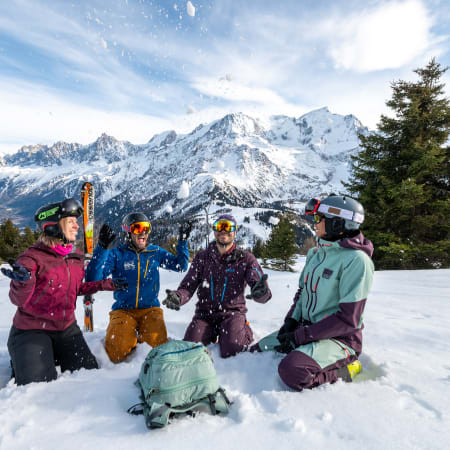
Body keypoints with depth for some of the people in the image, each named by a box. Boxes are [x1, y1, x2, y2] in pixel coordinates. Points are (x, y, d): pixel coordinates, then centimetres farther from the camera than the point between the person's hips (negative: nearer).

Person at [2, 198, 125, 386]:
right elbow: (19, 300, -21)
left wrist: (106, 285, 4)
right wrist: (24, 282, -44)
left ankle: (52, 356, 27)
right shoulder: (32, 258, -19)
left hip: (66, 328, 6)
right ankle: (21, 363, 21)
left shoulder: (76, 257, 1)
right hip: (32, 331, -5)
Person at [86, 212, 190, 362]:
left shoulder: (155, 252, 5)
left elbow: (180, 265, 4)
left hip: (150, 309, 2)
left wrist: (183, 240, -6)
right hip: (123, 310, -1)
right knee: (117, 354, -16)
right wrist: (102, 247, -26)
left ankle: (141, 337, 15)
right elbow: (93, 278, -15)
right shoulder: (117, 254, -4)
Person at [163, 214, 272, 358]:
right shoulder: (202, 257, 5)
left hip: (232, 312, -2)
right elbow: (188, 285, -1)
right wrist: (178, 296, -26)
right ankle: (212, 334, 16)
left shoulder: (246, 259, 0)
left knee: (232, 351, -24)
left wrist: (262, 293, -39)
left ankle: (242, 331, 10)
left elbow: (258, 283, -13)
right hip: (204, 313, 2)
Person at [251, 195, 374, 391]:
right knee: (257, 351, 4)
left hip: (339, 338, -7)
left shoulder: (356, 260, -20)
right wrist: (290, 323, -1)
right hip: (307, 328, 8)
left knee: (291, 370, -31)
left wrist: (300, 336, -20)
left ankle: (344, 370, -4)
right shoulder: (315, 253, 6)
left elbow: (348, 319, -22)